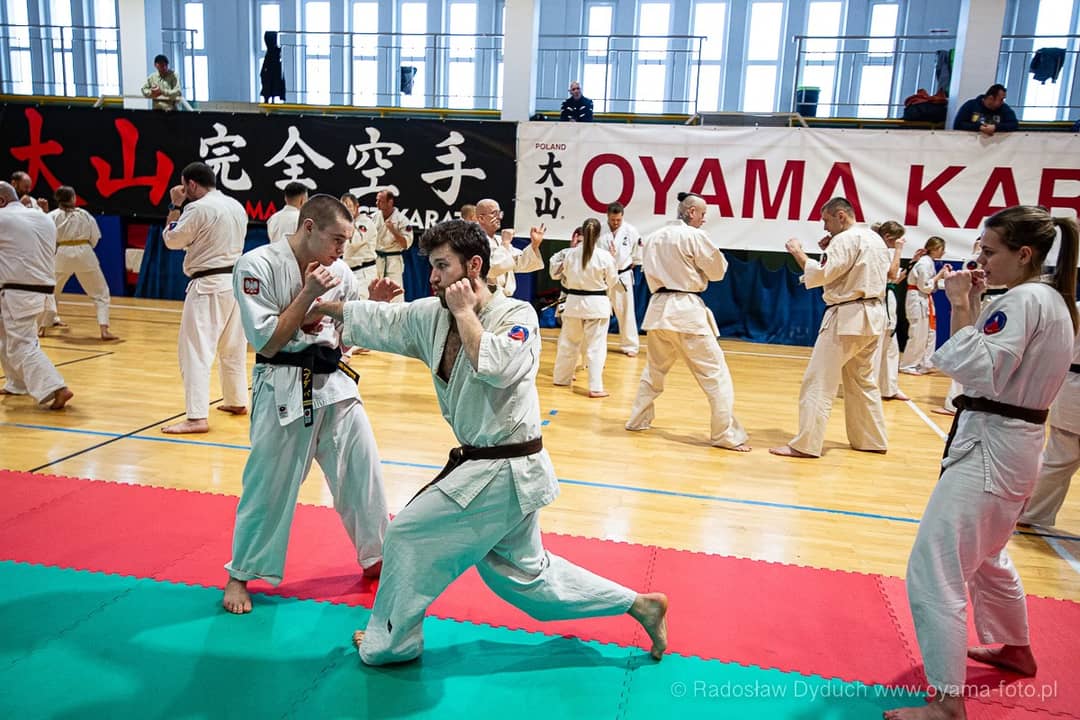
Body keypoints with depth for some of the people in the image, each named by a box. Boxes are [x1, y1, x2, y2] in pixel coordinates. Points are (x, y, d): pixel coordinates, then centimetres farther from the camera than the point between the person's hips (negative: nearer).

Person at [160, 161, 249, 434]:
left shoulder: (197, 208, -13)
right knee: (233, 347, 19)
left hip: (209, 286, -8)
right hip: (236, 280, 8)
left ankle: (197, 417, -10)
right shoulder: (237, 206, 10)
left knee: (196, 351, -7)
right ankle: (237, 401, 31)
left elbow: (172, 240, -2)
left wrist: (175, 206, 8)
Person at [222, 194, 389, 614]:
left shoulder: (338, 271, 4)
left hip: (335, 383, 6)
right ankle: (240, 575, 25)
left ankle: (375, 557, 32)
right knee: (268, 486, 3)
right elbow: (267, 343, -16)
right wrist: (308, 294, -19)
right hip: (284, 390, -5)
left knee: (363, 471, 11)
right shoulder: (257, 265, -12)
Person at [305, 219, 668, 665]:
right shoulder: (432, 315, 4)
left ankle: (390, 641, 24)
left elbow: (495, 367, -34)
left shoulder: (517, 315, -16)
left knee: (409, 535, 0)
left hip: (502, 473, -9)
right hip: (490, 469, 9)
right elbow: (378, 321, 14)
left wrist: (464, 311, -22)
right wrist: (320, 306, 14)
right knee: (520, 570, 20)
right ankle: (639, 604, 29)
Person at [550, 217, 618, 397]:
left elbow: (561, 276, 6)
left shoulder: (570, 254, -6)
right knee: (596, 347, 1)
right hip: (597, 303, -3)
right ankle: (595, 387, 0)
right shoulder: (605, 256, -13)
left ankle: (561, 377, 32)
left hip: (574, 301, 3)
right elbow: (612, 281, 0)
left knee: (569, 342, 18)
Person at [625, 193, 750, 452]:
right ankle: (727, 435, -1)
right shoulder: (695, 236, -9)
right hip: (687, 311, -7)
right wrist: (700, 263, 16)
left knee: (655, 369, 24)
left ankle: (638, 420, 32)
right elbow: (718, 270, -1)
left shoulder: (653, 238, 10)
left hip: (658, 308, 7)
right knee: (715, 374, -1)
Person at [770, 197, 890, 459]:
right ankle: (872, 440, 26)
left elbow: (820, 275, -19)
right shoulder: (876, 240, 16)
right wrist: (830, 251, 13)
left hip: (847, 318, -9)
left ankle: (806, 444, -8)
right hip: (873, 317, 10)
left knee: (818, 383, -7)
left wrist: (797, 251, -8)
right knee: (864, 382, 19)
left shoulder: (846, 240, -13)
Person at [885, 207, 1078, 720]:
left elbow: (976, 370, -25)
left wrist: (962, 306, -18)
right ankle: (1016, 649, 48)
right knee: (984, 555, 30)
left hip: (989, 447, -11)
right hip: (1015, 442, 11)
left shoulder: (1024, 300, -18)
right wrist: (977, 305, 6)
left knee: (934, 572, -9)